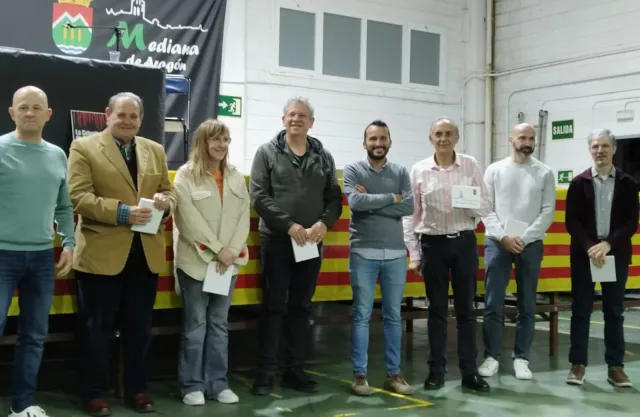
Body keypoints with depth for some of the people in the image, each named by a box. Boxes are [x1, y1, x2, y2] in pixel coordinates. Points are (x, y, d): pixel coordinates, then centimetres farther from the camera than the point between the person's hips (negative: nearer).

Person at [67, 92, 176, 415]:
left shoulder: (155, 150, 13)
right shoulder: (84, 147, -2)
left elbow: (167, 192, 14)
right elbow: (79, 197, -12)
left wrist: (165, 200, -10)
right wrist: (121, 212, -22)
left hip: (146, 252, 5)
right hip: (101, 253, -4)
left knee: (139, 327, 13)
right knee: (96, 327, 6)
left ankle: (137, 389, 25)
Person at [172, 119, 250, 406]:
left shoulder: (236, 177, 11)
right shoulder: (186, 175, -4)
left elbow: (244, 216, 5)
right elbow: (190, 219, -12)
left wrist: (232, 250, -9)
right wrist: (217, 250, -15)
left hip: (229, 261, 4)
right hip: (196, 260, -4)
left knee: (219, 324, 9)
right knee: (196, 324, 1)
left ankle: (218, 383, 16)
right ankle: (192, 385, 10)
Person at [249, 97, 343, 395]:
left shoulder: (323, 156, 10)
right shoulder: (267, 152, 0)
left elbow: (334, 197, 7)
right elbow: (258, 196, -8)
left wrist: (324, 223, -13)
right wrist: (289, 225, -17)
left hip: (311, 244, 4)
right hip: (277, 240, -3)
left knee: (301, 308, 10)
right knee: (273, 307, 2)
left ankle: (295, 370, 19)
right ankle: (265, 372, 8)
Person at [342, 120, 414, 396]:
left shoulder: (401, 172, 7)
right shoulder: (353, 170, 0)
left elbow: (409, 207, -8)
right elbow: (355, 202, -18)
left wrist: (371, 201, -12)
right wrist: (392, 198, -10)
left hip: (395, 254, 3)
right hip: (363, 253, -3)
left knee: (393, 316, 9)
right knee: (362, 316, 3)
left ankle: (394, 374, 17)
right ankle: (359, 374, 11)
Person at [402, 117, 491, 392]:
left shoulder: (470, 165, 1)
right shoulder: (418, 170, 0)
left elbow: (486, 207, 2)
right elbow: (410, 215, 3)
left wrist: (471, 202, -20)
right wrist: (413, 253, 0)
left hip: (465, 243, 0)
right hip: (433, 244, 0)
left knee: (466, 308, 6)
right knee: (437, 309, 6)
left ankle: (469, 371, 12)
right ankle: (436, 370, 14)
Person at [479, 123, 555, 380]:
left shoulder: (545, 173, 4)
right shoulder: (495, 170, 4)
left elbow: (548, 211, -1)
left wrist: (524, 238, -12)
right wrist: (503, 236, -12)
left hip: (531, 244, 1)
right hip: (497, 243, 0)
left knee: (527, 306, 6)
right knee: (493, 304, -1)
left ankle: (521, 358, 15)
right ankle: (491, 356, 8)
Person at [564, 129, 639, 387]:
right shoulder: (579, 183, 3)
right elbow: (571, 221, -3)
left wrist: (607, 244, -16)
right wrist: (590, 247, -16)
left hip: (616, 255, 1)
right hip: (584, 254, 0)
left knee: (614, 312, 6)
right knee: (581, 310, 3)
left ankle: (615, 366, 13)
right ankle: (578, 364, 10)